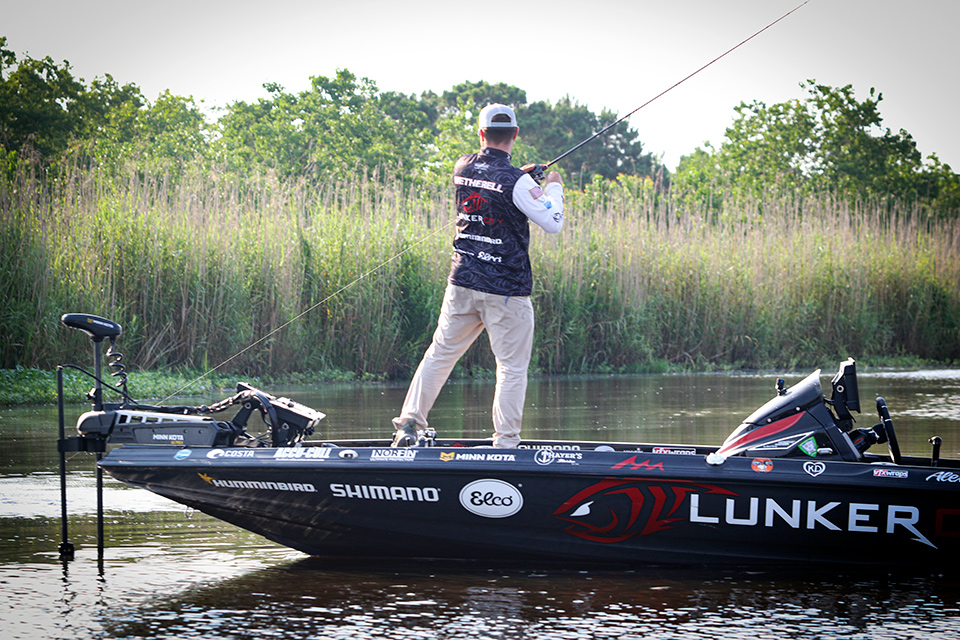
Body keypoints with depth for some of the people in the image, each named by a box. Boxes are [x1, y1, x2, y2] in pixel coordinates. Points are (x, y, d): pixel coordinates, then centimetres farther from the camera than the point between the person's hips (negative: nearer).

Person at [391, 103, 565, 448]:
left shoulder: (462, 169, 3)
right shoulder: (516, 183, -15)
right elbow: (553, 223, -12)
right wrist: (552, 187, 4)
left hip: (463, 282, 5)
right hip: (506, 290, -5)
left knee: (440, 354, 14)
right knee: (513, 367, 2)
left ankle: (408, 426, 10)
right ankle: (505, 443, -1)